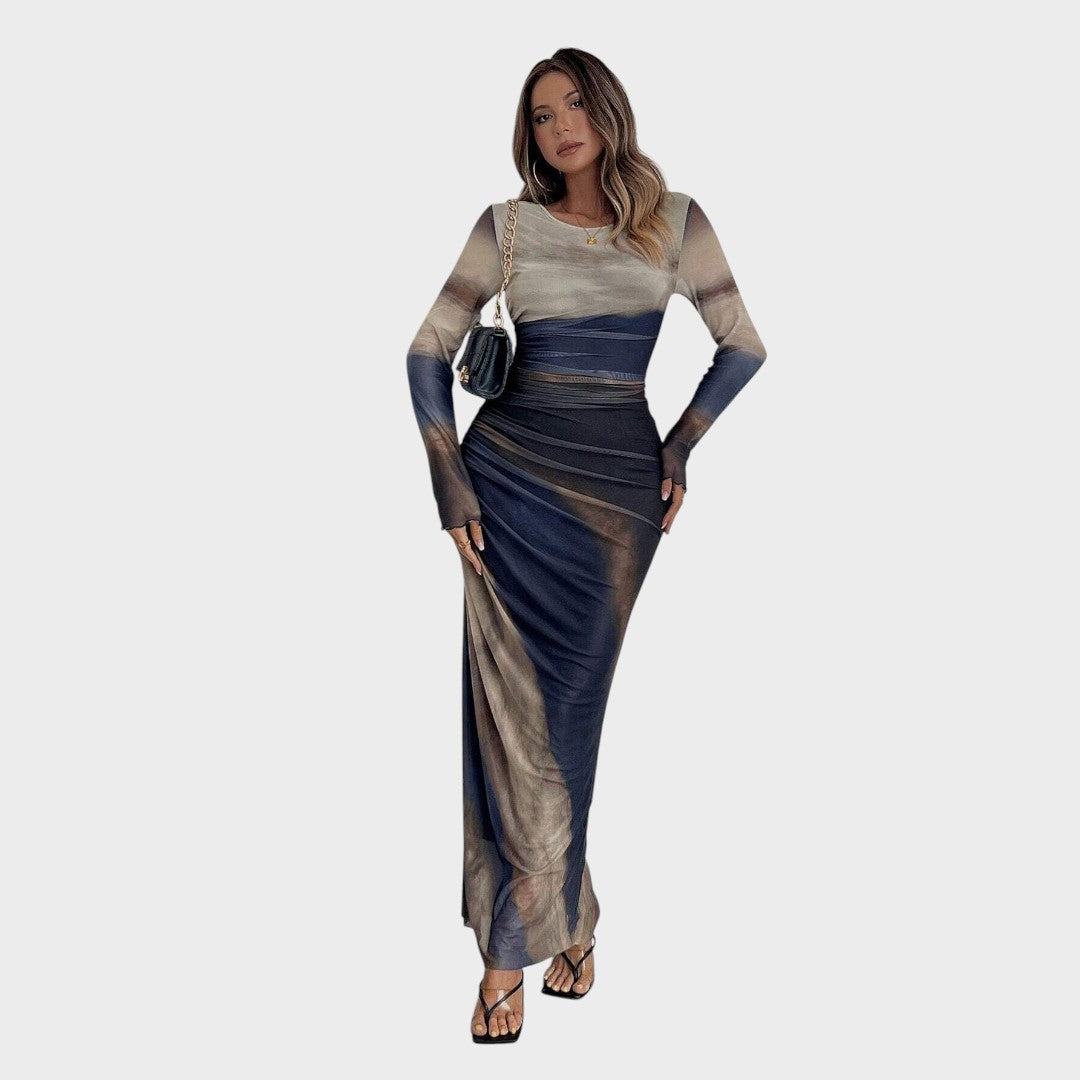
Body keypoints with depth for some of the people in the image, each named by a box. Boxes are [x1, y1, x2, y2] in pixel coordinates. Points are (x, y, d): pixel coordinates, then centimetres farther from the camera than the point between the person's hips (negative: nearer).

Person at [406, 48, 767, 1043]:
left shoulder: (673, 221, 6)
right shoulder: (508, 226, 5)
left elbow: (743, 345, 12)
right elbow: (430, 350, 5)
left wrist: (682, 446, 5)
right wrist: (449, 480, -2)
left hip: (620, 481, 0)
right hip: (509, 468, 0)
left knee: (571, 700, 4)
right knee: (513, 704, -6)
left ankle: (522, 935, 21)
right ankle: (561, 923, 6)